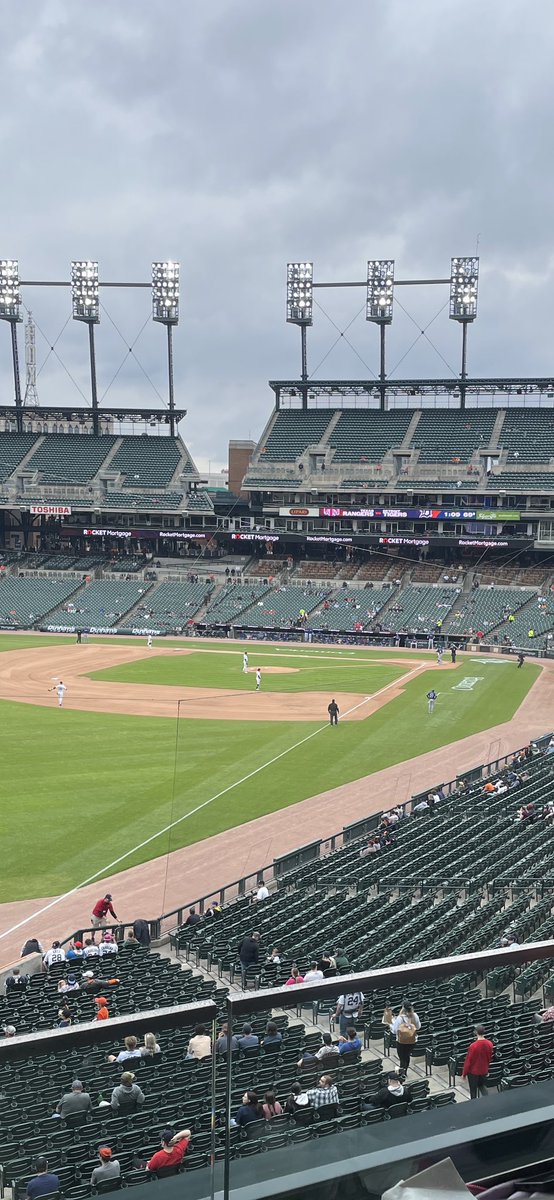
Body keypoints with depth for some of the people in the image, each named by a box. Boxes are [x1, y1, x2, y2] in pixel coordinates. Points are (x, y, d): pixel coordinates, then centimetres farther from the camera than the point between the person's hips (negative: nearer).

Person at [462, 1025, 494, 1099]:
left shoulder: (473, 1046, -27)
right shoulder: (489, 1044, -12)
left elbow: (468, 1061, -18)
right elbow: (489, 1058, 5)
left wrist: (464, 1074, -5)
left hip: (473, 1071, -5)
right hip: (484, 1070, 5)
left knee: (473, 1090, 12)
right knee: (481, 1086, 26)